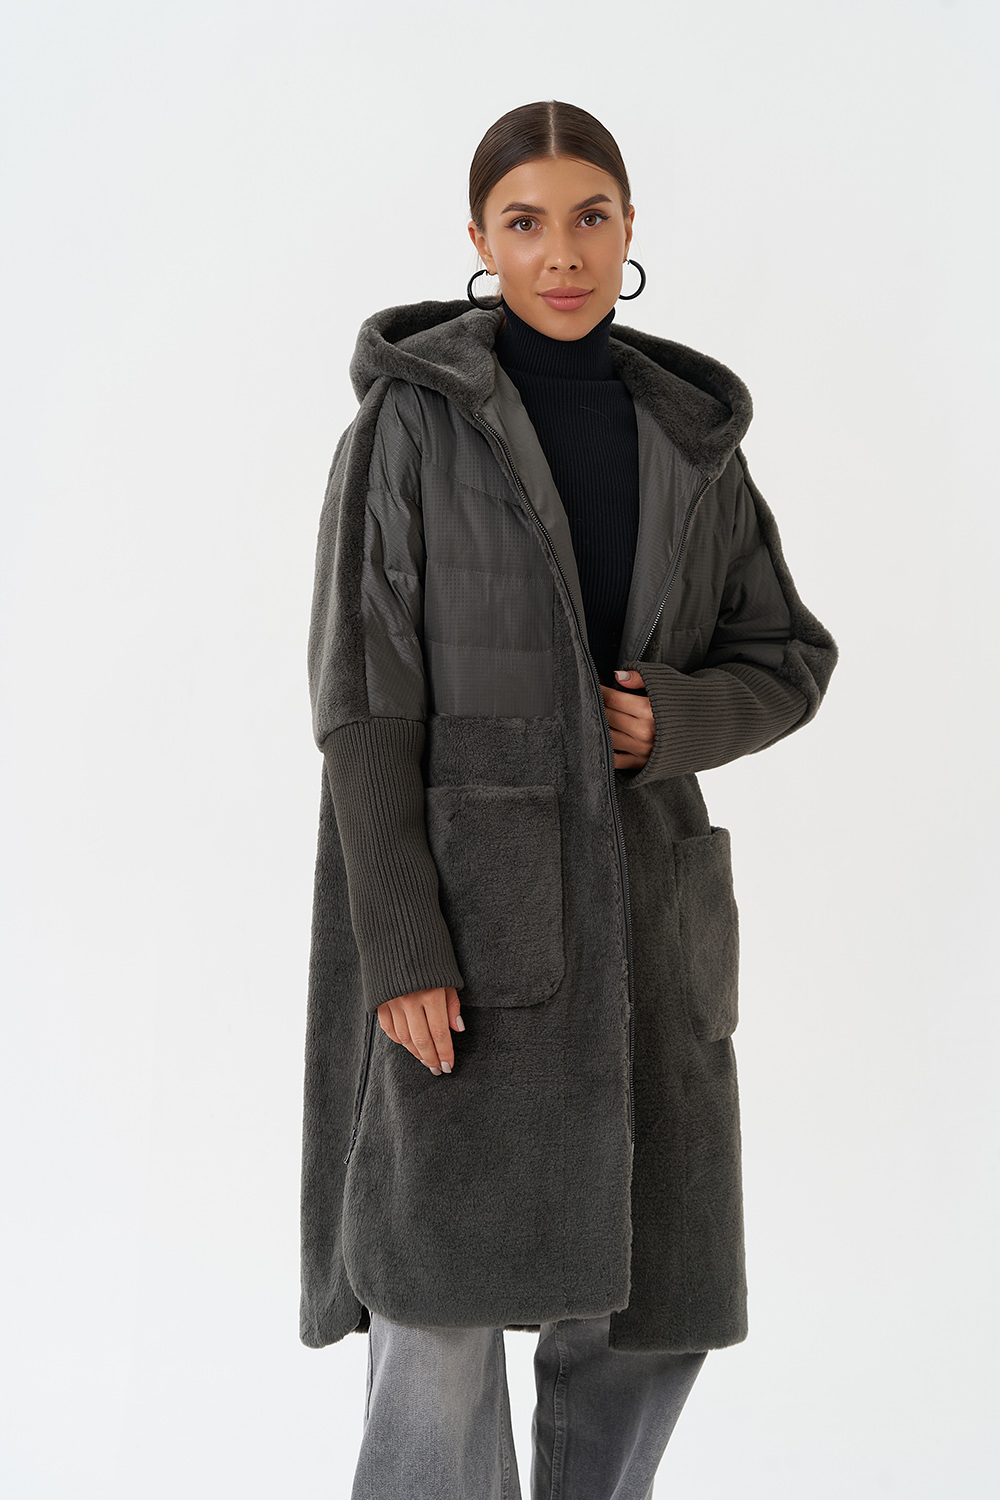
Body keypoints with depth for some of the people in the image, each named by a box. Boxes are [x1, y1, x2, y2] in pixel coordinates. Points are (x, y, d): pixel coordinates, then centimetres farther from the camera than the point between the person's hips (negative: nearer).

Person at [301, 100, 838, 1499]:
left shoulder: (687, 432, 9)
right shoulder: (413, 414, -4)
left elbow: (789, 657, 13)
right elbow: (365, 694, -8)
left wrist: (674, 718, -9)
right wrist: (398, 945, -16)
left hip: (642, 894, 4)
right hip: (462, 894, -4)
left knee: (653, 1300, 7)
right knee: (444, 1304, -7)